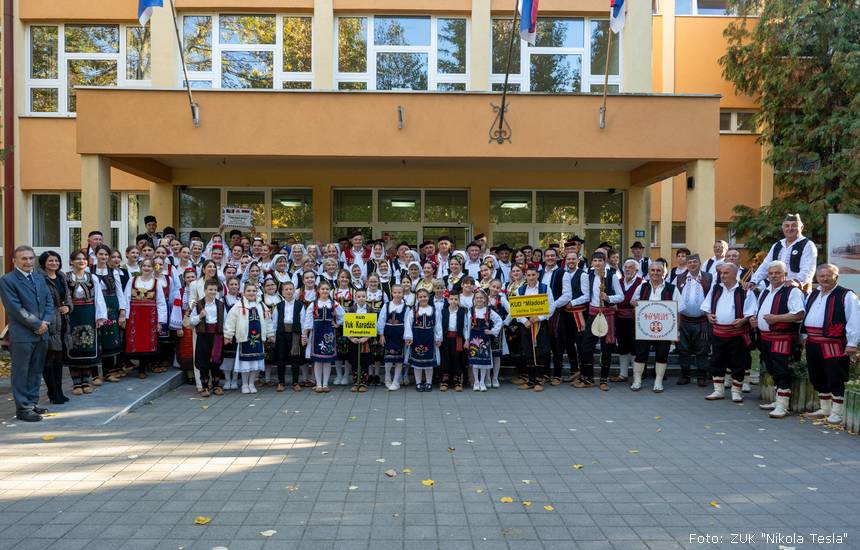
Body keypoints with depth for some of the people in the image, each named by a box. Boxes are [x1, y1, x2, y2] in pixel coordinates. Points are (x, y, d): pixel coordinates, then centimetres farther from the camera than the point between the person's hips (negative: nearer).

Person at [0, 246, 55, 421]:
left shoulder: (39, 277, 14)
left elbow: (49, 301, 11)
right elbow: (15, 308, -14)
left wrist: (46, 322, -5)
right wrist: (37, 324, -13)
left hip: (42, 334, 6)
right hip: (21, 334, -6)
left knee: (36, 371, 13)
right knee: (21, 372, 2)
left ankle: (32, 403, 23)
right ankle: (23, 408, 8)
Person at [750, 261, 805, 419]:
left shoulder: (792, 291, -8)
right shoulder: (764, 292, 19)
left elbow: (799, 314, -19)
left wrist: (776, 318, -21)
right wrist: (755, 320, 11)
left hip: (782, 339, -8)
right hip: (764, 338, 9)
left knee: (782, 372, -8)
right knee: (772, 370, 16)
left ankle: (782, 406, -5)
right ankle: (778, 401, 27)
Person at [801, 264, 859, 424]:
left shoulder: (846, 296, -6)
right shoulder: (813, 295, 16)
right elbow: (805, 316, 25)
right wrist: (805, 335, 20)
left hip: (834, 346, -7)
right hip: (813, 343, 7)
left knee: (835, 380, -3)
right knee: (818, 379, 15)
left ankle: (837, 413, 7)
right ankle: (825, 409, 28)